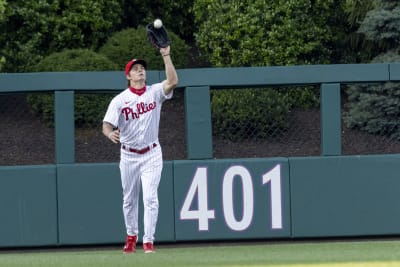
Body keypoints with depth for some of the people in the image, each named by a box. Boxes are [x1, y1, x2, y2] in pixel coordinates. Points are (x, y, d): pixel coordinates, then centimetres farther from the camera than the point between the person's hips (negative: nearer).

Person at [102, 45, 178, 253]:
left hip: (151, 154, -1)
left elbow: (173, 82, -21)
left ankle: (148, 240, -8)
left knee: (150, 198, -10)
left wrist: (166, 55, -26)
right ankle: (131, 236, 31)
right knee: (129, 199, 12)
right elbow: (107, 125, -14)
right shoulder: (119, 100, -6)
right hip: (129, 155, 1)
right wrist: (110, 134, -38)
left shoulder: (155, 92, -3)